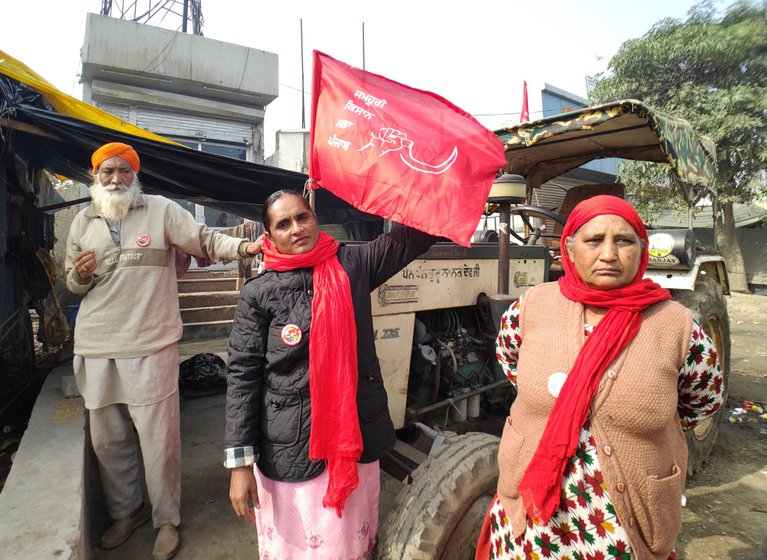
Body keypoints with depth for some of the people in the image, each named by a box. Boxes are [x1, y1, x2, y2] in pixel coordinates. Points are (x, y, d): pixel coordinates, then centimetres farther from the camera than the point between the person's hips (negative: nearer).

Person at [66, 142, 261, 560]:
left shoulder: (161, 210, 0)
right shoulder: (82, 222, 14)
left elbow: (203, 240, -7)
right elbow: (72, 284, 21)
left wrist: (242, 246, -25)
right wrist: (80, 275, -3)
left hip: (149, 346, -5)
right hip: (95, 347, 5)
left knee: (158, 439, 2)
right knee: (107, 439, 17)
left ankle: (167, 520, 24)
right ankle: (126, 511, 39)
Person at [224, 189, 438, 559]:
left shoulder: (352, 265, -1)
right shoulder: (259, 293, -5)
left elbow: (418, 233, -2)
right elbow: (243, 376, -5)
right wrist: (240, 462, -7)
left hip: (355, 438, 2)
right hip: (290, 447, -1)